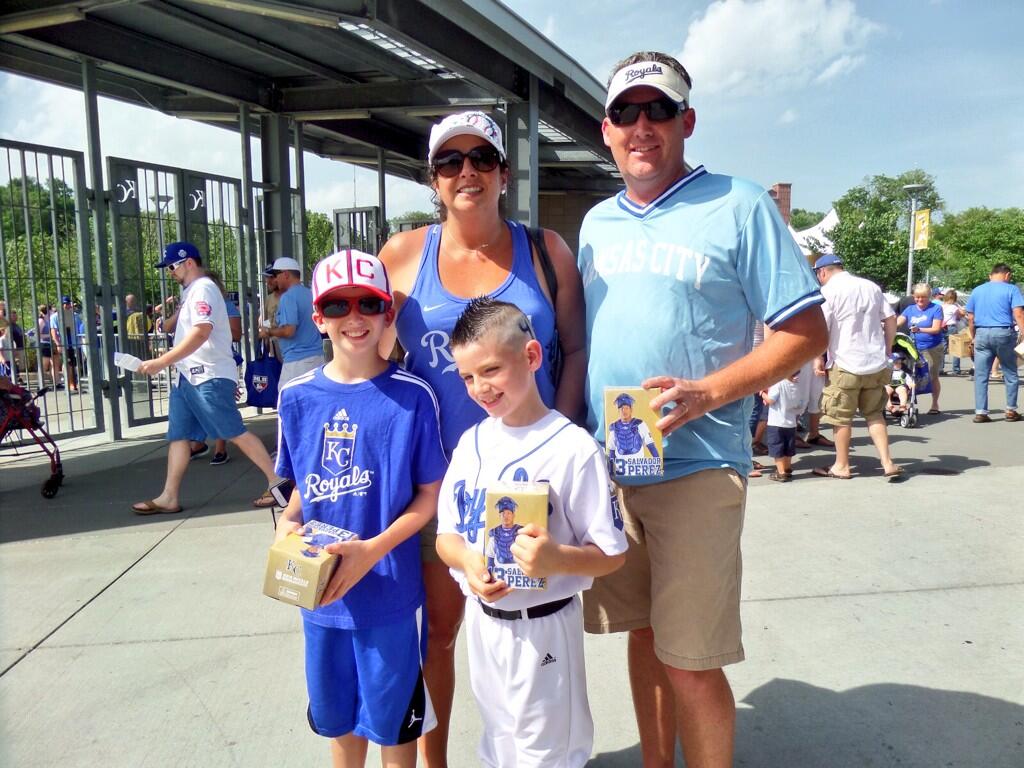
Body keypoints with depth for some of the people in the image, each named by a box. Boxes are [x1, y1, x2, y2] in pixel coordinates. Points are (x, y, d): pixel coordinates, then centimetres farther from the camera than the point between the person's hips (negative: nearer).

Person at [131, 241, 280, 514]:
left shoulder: (203, 289, -12)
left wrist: (161, 362, -29)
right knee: (177, 436, 9)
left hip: (208, 376, -10)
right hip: (186, 376, 10)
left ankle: (277, 483, -2)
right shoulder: (190, 292, 18)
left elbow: (201, 333, -27)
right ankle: (168, 498, 14)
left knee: (235, 432, -8)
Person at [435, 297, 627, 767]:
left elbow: (612, 555, -15)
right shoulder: (471, 442, 0)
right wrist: (467, 562, -18)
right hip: (482, 619, 6)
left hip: (543, 627, -5)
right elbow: (446, 535, 4)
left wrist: (557, 558, -34)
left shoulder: (572, 447, -18)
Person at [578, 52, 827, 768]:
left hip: (697, 467, -5)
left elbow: (807, 331, -7)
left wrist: (705, 392, -19)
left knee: (690, 660, 0)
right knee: (644, 634, 17)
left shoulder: (739, 206, -5)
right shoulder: (597, 222, 12)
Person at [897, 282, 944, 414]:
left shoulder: (936, 308, -4)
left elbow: (936, 329, -12)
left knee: (932, 377, 4)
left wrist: (920, 330, -27)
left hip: (932, 349, -3)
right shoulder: (910, 309, 9)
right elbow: (896, 323, -2)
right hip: (914, 348, 3)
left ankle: (935, 404, 17)